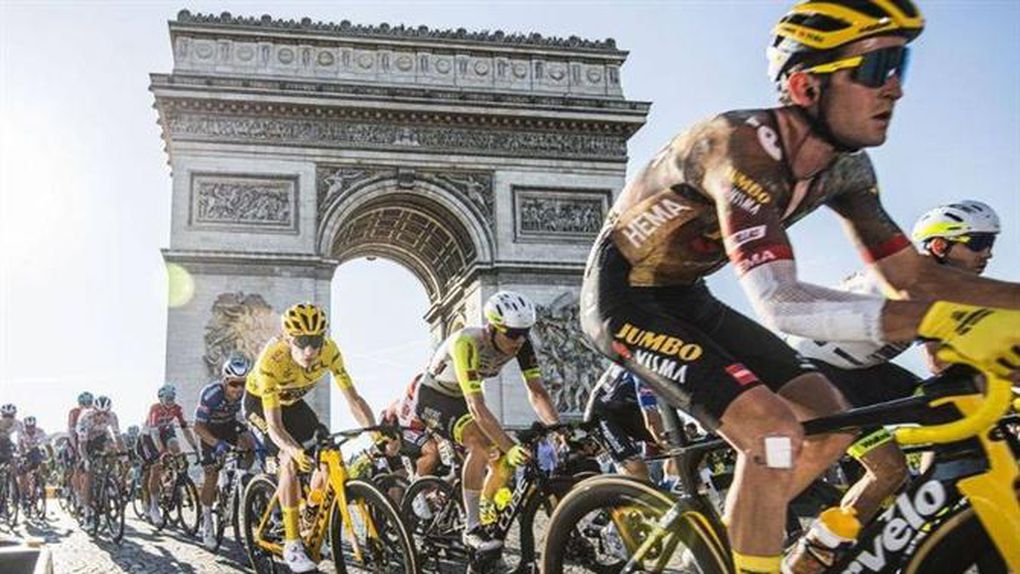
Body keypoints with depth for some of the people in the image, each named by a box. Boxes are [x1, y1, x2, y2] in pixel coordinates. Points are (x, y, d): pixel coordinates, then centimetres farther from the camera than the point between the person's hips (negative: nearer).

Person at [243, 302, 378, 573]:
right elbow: (274, 425, -40)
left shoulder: (329, 351, -29)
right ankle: (292, 544, -19)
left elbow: (353, 398, -26)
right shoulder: (271, 361, -40)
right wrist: (295, 450, -59)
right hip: (259, 403, -4)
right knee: (291, 459, -25)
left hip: (292, 402, 5)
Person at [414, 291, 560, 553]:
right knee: (480, 443, -30)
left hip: (460, 399, 7)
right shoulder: (467, 343, -37)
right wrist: (509, 447, -48)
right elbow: (476, 407, -42)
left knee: (504, 462, -5)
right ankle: (472, 530, -22)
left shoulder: (521, 344, -19)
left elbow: (537, 393, -19)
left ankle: (485, 518, 20)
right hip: (433, 396, -6)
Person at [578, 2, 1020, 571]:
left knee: (829, 423, 0)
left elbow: (912, 275, 0)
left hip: (686, 296, 8)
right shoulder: (743, 145, -30)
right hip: (625, 296, -8)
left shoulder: (843, 167, -5)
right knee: (773, 430, -24)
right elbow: (777, 303, -41)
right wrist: (941, 321, -47)